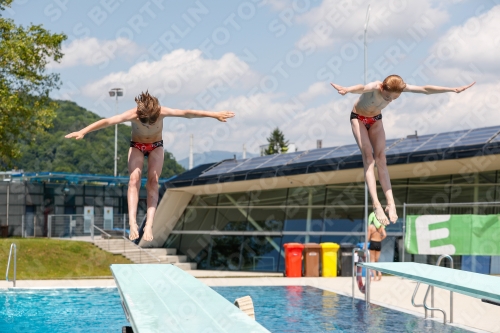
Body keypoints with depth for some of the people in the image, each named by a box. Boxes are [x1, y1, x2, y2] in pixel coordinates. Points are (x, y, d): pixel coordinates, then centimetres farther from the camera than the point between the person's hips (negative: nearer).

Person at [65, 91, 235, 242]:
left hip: (156, 146, 1)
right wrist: (82, 132, -41)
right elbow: (106, 121, -36)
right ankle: (133, 223, -32)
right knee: (134, 179, -22)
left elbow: (187, 113, -27)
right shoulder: (132, 115, -33)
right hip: (136, 146, -1)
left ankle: (149, 225, -22)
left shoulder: (162, 112, -31)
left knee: (153, 182, -16)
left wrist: (215, 115, -26)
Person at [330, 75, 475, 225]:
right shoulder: (375, 87, -40)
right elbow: (361, 88, -64)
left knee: (381, 159, -4)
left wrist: (453, 89, -22)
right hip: (358, 118, -5)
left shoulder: (400, 88, -25)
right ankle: (376, 204, -28)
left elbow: (425, 89, -20)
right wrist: (346, 90, -86)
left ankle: (390, 203, -9)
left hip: (375, 119, 5)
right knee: (368, 156, -19)